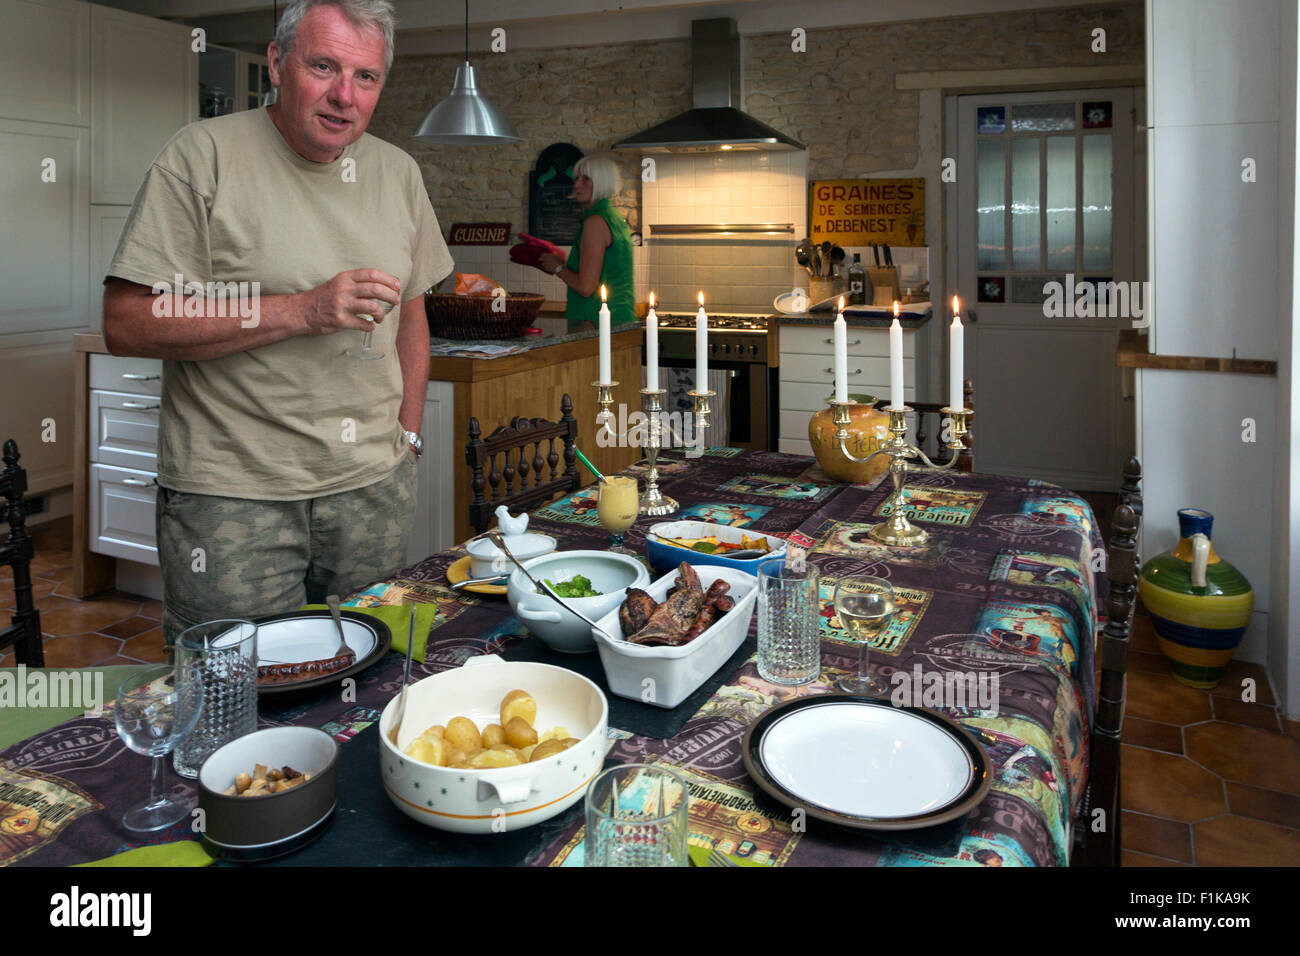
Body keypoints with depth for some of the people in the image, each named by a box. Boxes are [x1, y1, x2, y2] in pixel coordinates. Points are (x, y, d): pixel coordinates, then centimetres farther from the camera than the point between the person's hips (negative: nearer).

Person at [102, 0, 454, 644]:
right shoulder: (204, 155, -7)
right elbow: (126, 324, -14)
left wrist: (407, 433, 12)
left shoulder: (398, 172, 9)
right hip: (232, 494, -4)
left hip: (373, 487, 5)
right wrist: (300, 311, -20)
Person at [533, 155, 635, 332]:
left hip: (595, 324, -10)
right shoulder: (617, 218, 17)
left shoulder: (595, 221, -12)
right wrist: (565, 265, 22)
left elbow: (586, 287, -18)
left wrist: (558, 268, -1)